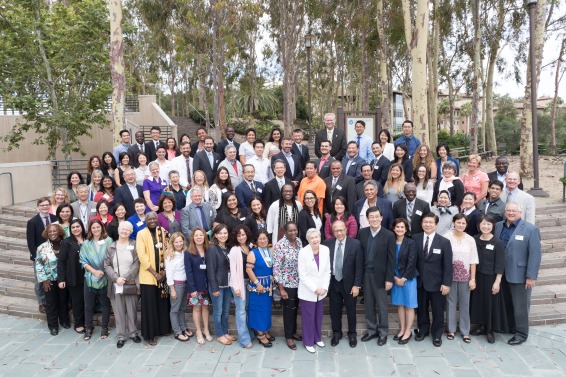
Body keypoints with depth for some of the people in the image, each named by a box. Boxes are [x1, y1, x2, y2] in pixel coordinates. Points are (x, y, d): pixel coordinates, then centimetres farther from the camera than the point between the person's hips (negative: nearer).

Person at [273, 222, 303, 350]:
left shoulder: (299, 241, 1)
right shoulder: (280, 245, -18)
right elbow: (276, 268, -17)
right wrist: (281, 288, -17)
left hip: (299, 282, 6)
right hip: (287, 284, -6)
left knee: (295, 308, 18)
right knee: (289, 309, 6)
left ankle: (293, 332, 36)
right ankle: (288, 337, 23)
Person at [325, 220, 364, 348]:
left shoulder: (355, 244, -12)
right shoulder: (327, 243, -6)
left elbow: (359, 266, -10)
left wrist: (357, 285, -11)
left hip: (349, 283, -2)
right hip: (333, 283, 2)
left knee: (351, 311, 14)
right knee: (335, 310, 15)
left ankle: (352, 334, 35)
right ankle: (336, 333, 35)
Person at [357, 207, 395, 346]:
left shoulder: (389, 235, -9)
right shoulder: (362, 233, 1)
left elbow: (391, 259, -8)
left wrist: (389, 279, -10)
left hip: (379, 275, -3)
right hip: (365, 274, 3)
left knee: (381, 306, 9)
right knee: (368, 305, 13)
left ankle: (383, 333, 25)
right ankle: (372, 330, 29)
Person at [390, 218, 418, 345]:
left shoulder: (411, 243, -9)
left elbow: (411, 263, -13)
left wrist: (404, 278, -14)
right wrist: (395, 277, -8)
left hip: (408, 278, -3)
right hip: (395, 278, 4)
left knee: (409, 305, 5)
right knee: (400, 304, 12)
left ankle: (408, 332, 16)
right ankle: (402, 329, 24)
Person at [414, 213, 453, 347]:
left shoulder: (444, 242, -8)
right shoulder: (415, 239, -2)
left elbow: (448, 265, -8)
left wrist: (446, 283, -12)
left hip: (436, 282, -2)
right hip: (420, 281, 2)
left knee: (438, 310, 10)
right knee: (421, 308, 15)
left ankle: (437, 334, 28)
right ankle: (423, 330, 34)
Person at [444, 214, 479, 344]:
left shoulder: (470, 239, 1)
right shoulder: (446, 237, -7)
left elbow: (473, 261, 3)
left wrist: (473, 279, -1)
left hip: (465, 276, 2)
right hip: (450, 275, -2)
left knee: (464, 304, 9)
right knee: (451, 302, 9)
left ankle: (465, 332, 20)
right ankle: (451, 329, 22)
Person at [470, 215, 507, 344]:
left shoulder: (498, 243, -11)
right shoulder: (474, 240, 0)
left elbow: (500, 264, -11)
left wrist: (497, 282, -13)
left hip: (491, 278, -4)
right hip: (477, 277, 4)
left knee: (491, 303, 6)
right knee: (478, 301, 13)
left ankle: (490, 330, 21)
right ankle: (481, 326, 28)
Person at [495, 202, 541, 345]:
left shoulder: (531, 229, -10)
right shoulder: (498, 226, 5)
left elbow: (535, 254, -13)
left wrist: (531, 276, -16)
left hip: (519, 275, -5)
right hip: (501, 274, 5)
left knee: (520, 306, 6)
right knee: (506, 304, 18)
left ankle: (521, 334, 20)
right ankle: (509, 326, 35)